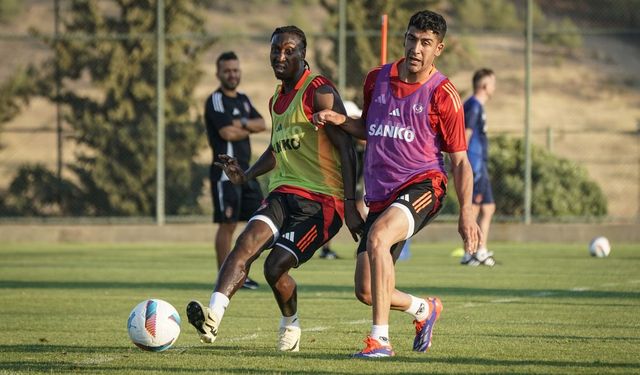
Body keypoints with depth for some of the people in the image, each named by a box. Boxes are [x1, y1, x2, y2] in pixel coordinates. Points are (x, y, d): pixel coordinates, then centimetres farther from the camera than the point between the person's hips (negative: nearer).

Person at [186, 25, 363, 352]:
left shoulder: (319, 92, -9)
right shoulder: (277, 99, 17)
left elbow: (345, 148, -14)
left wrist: (350, 205, -19)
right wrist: (246, 175, 17)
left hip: (323, 199, -7)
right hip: (284, 191, 7)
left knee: (276, 266, -16)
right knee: (247, 240, -22)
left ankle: (290, 325, 15)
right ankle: (212, 317, -36)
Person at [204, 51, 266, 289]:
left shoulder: (243, 100, 18)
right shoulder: (216, 100, -8)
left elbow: (262, 124, 5)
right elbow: (227, 133, -20)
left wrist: (241, 123, -13)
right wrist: (249, 129, -2)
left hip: (245, 170, 9)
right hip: (225, 171, -9)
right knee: (227, 225, -7)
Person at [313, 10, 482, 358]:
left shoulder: (443, 95, -5)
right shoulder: (376, 79, 8)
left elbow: (460, 161, -2)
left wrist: (466, 212, -12)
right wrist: (341, 120, 4)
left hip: (422, 185, -6)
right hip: (380, 195, 6)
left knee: (378, 237, -36)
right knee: (366, 291, 2)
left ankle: (380, 339, -33)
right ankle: (423, 309, 35)